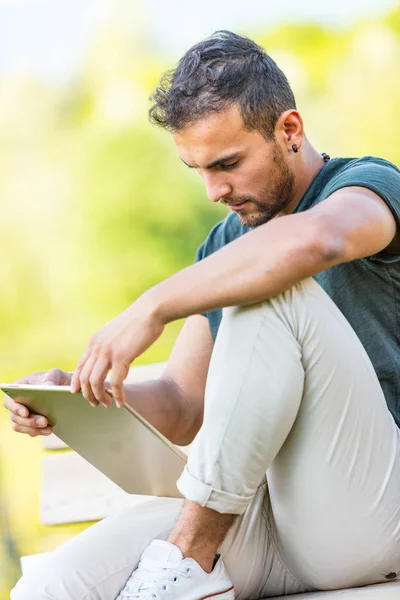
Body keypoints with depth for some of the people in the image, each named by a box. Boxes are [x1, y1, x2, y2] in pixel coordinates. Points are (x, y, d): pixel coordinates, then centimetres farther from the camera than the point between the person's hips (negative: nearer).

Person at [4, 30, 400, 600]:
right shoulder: (224, 248, 19)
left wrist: (152, 308, -28)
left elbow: (312, 241, -31)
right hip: (260, 515, 5)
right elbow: (181, 410, 19)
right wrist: (75, 392, 0)